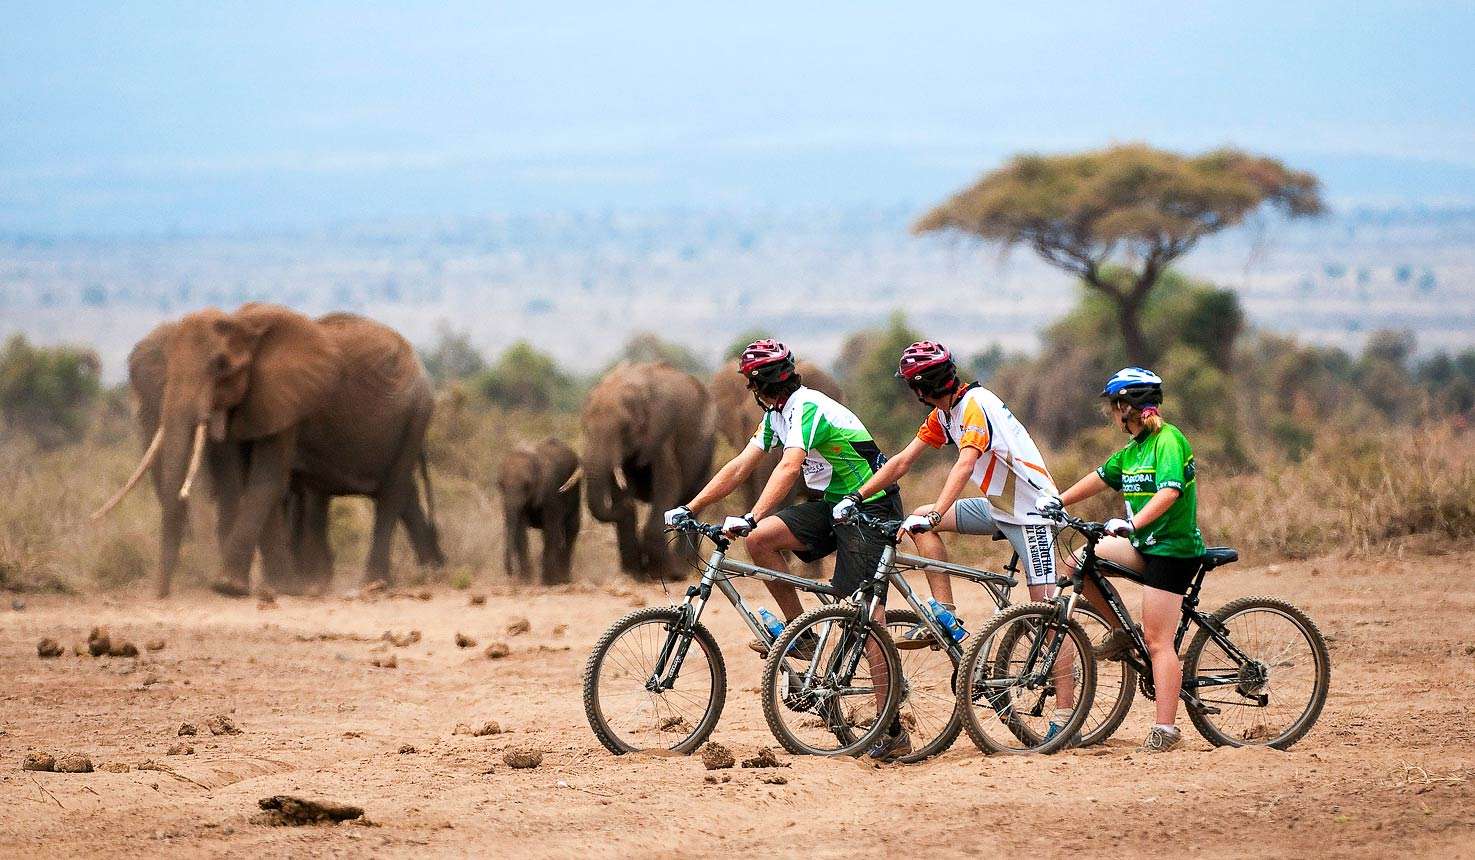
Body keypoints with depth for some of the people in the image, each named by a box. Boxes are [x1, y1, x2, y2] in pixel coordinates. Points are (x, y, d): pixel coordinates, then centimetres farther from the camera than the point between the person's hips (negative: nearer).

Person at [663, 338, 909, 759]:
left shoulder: (807, 409, -21)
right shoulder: (776, 415, 8)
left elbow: (789, 468, -35)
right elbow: (740, 467, 8)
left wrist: (751, 518, -45)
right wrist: (689, 509, 2)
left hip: (871, 508, -9)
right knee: (761, 539, -10)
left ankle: (893, 734, -15)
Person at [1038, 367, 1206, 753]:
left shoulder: (1168, 441, -15)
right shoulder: (1134, 449, 13)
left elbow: (1169, 492, -28)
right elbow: (1101, 477, 22)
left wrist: (1132, 523, -39)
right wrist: (1058, 501, 15)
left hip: (1173, 549, -9)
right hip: (1144, 545, 9)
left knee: (1157, 641, -10)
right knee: (1078, 563, 3)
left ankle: (1165, 729, -9)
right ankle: (1121, 632, 15)